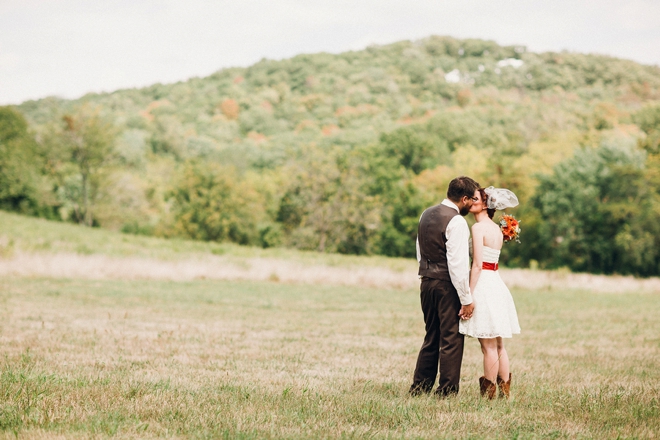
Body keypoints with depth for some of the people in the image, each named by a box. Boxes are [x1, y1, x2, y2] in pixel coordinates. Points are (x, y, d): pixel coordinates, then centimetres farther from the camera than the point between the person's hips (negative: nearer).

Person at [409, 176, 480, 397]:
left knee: (431, 338, 17)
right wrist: (466, 299, -16)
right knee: (451, 341, 0)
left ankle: (419, 388, 19)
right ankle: (447, 392, 3)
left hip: (427, 282, 8)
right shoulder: (456, 222, -17)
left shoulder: (426, 214, 10)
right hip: (447, 286, -8)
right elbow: (458, 264, -20)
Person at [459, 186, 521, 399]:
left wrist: (469, 296, -17)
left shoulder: (478, 227, -12)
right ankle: (504, 390, 17)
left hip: (483, 283, -9)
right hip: (497, 283, 9)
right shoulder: (497, 229, 14)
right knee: (498, 344, 13)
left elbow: (477, 265, -17)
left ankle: (489, 393, 1)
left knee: (489, 346, -4)